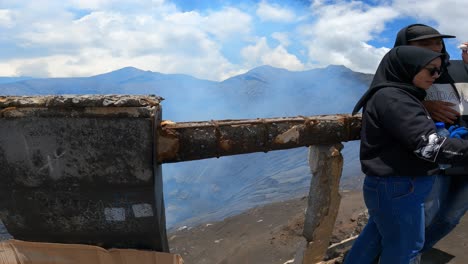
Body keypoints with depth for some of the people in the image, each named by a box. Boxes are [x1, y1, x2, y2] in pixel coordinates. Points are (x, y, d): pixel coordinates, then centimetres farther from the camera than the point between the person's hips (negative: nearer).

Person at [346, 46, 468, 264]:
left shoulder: (400, 96, 12)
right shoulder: (391, 98, -21)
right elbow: (428, 146, -27)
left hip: (395, 186, 10)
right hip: (398, 190, -10)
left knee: (376, 235, 22)